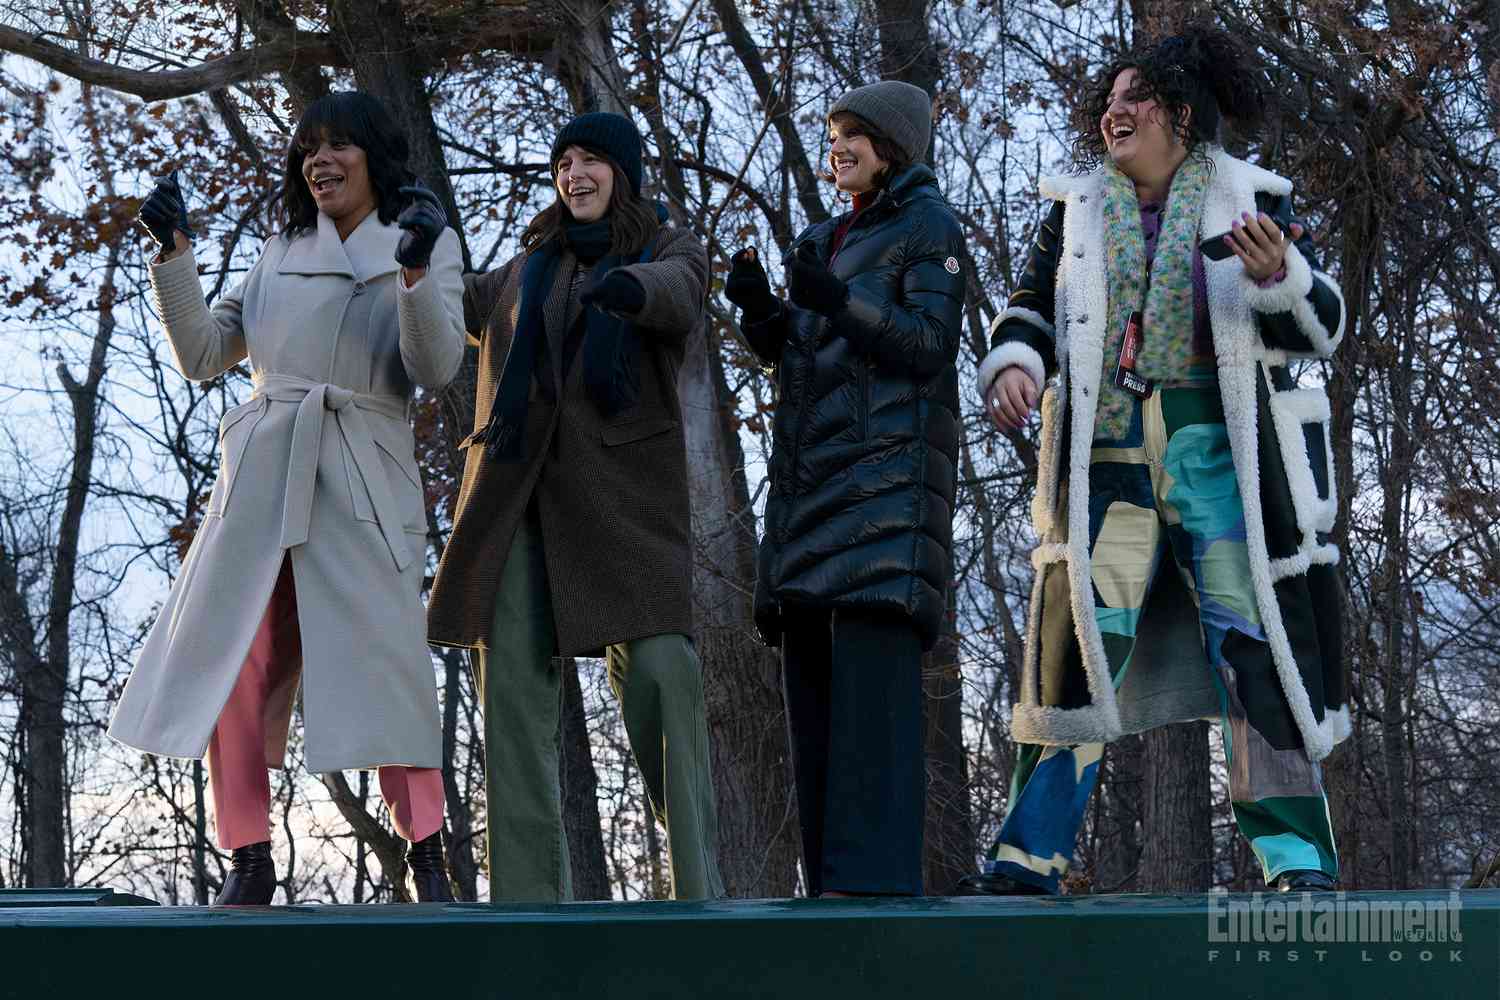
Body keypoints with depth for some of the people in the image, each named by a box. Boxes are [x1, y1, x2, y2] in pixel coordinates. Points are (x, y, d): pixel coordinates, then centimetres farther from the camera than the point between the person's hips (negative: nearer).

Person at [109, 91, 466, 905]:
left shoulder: (427, 242, 9)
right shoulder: (281, 254, 19)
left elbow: (436, 369, -5)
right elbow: (202, 355, 15)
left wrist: (415, 276, -20)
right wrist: (173, 253, 5)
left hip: (360, 478, -4)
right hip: (260, 473, 4)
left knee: (383, 664, -12)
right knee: (233, 670, -2)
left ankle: (427, 859, -5)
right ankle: (248, 862, 4)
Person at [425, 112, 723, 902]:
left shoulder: (673, 254, 8)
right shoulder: (533, 267, 23)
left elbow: (675, 298, -15)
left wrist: (627, 289, -39)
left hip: (621, 495, -4)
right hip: (517, 497, 4)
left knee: (660, 675, -18)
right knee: (514, 687, -6)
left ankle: (698, 888, -14)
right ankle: (528, 898, -7)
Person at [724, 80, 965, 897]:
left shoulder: (931, 227, 3)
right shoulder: (828, 242, 25)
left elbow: (929, 347, -8)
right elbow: (792, 355, 20)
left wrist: (836, 304, -22)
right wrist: (759, 308, 0)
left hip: (889, 463, -8)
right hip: (814, 468, 8)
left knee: (873, 662, -17)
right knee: (813, 669, 0)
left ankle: (876, 878, -23)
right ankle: (834, 887, 1)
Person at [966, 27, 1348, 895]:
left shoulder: (1252, 199, 6)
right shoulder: (1077, 209, 14)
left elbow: (1322, 326, 1)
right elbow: (1030, 312, 13)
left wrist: (1278, 276, -20)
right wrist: (1014, 366, -9)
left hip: (1220, 449, -2)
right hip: (1107, 454, 2)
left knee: (1255, 643, -5)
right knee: (1080, 642, -4)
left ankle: (1299, 862, 0)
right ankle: (1030, 858, -2)